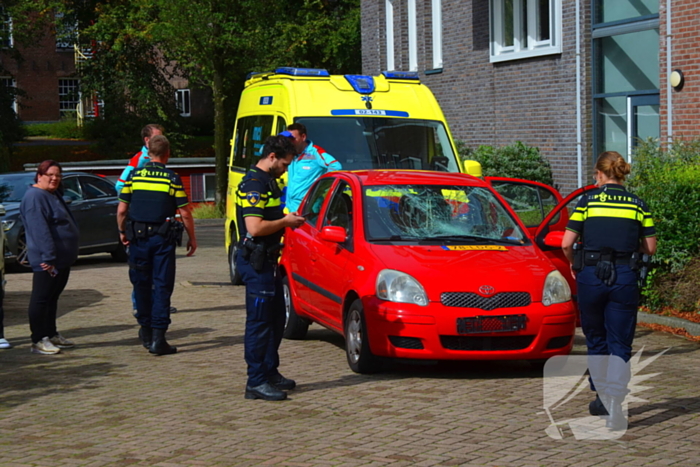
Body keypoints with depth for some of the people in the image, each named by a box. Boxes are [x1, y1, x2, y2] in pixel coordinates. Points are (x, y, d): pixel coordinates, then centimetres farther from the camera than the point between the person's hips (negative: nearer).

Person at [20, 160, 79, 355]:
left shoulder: (54, 195, 17)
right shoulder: (35, 197, -15)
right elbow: (40, 230, -23)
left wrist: (70, 255, 23)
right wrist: (48, 257, -27)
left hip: (62, 259, 10)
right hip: (47, 261, -10)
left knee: (52, 297, 16)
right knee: (41, 298, -5)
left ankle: (51, 335, 25)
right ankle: (38, 341, -1)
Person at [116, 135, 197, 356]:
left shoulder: (134, 176, 1)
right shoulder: (172, 179, -5)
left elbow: (121, 210, 3)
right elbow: (185, 213, -5)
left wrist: (122, 231, 19)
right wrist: (192, 238, 7)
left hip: (138, 236, 2)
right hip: (163, 238, -2)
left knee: (141, 284, 15)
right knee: (162, 286, 1)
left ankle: (146, 331, 26)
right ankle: (158, 339, -4)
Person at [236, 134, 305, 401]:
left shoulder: (268, 182, 15)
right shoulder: (254, 185, -17)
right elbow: (255, 228, -26)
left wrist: (287, 220, 9)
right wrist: (285, 222, -13)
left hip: (267, 261, 11)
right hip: (256, 262, -11)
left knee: (276, 319, 17)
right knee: (259, 322, -6)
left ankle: (270, 372, 28)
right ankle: (256, 382, -1)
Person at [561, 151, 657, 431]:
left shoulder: (588, 201, 0)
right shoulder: (637, 205, 5)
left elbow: (566, 243, -4)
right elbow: (650, 248, 7)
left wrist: (573, 264, 16)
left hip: (591, 275, 0)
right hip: (624, 277, 0)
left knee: (596, 341, 17)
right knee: (620, 345, 2)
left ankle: (602, 398, 27)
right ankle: (615, 403, -15)